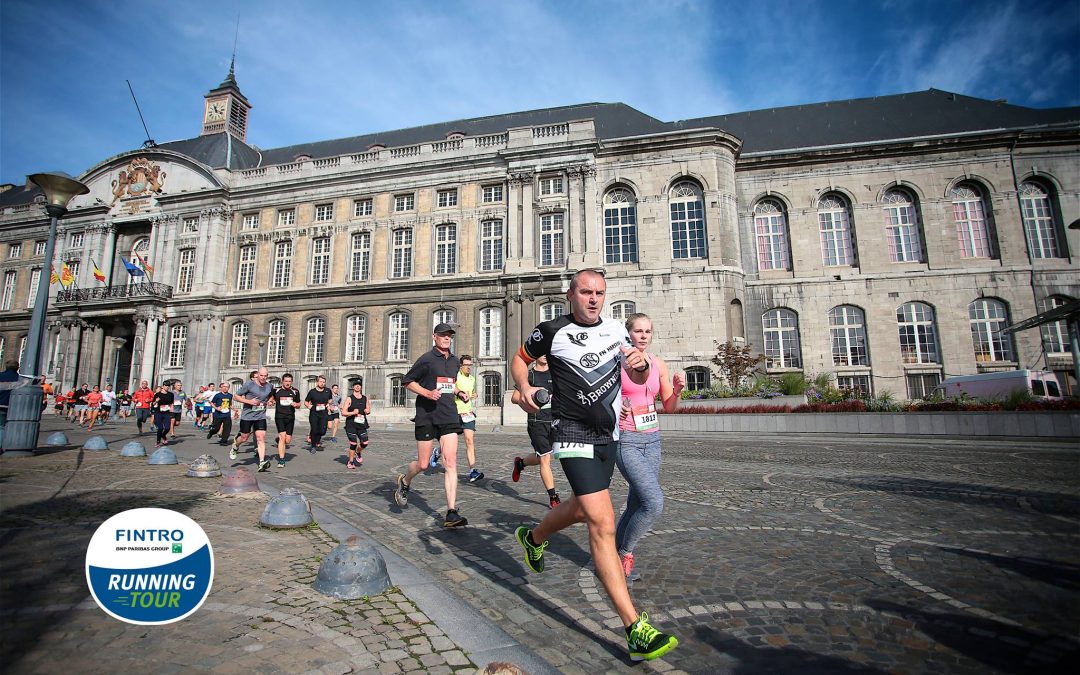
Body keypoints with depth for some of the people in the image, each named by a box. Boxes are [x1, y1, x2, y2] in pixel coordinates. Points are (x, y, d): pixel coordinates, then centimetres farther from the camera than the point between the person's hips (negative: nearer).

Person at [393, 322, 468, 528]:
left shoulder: (454, 361, 14)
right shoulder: (426, 359, -4)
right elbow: (407, 381, 1)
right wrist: (427, 393, -12)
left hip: (449, 416, 4)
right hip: (427, 415, -4)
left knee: (450, 463, -7)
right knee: (423, 464, 3)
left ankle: (451, 513, -7)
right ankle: (404, 482, 39)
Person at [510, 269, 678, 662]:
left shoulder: (615, 330, 6)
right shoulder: (552, 331, -7)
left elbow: (639, 379, 12)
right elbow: (520, 358, 9)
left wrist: (640, 364, -12)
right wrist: (524, 388, -10)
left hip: (608, 436, 7)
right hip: (574, 435, -7)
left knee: (583, 508, 23)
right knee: (603, 523, -14)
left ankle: (534, 537, 53)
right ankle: (636, 630, -8)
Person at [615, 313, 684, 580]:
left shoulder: (659, 364, 7)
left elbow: (669, 407, 11)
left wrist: (677, 390, -8)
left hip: (652, 440, 6)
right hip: (625, 440, -6)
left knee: (636, 506, 11)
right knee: (654, 503, -17)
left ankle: (616, 554, 33)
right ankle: (626, 553, 8)